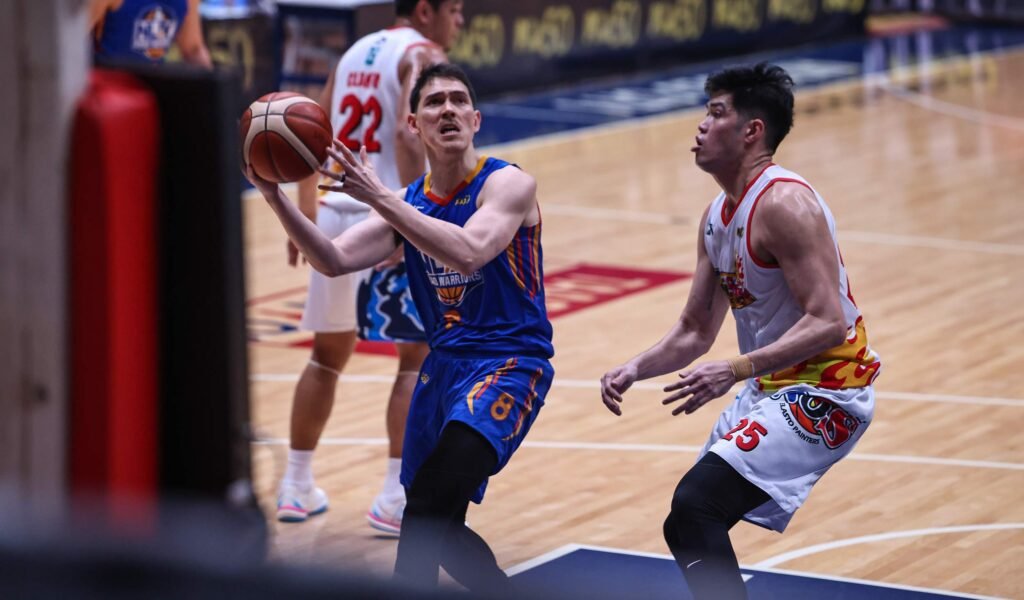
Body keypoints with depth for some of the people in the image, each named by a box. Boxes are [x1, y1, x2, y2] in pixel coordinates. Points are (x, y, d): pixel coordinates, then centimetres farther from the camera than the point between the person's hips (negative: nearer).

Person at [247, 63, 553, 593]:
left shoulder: (509, 184, -10)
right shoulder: (406, 204, 8)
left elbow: (468, 253, -29)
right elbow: (335, 261, -4)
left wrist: (378, 196, -32)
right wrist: (275, 197, -17)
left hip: (509, 361, -7)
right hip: (444, 363, 7)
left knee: (430, 505, -26)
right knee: (435, 527, 14)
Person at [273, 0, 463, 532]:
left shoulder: (357, 52, 19)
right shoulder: (424, 56, -5)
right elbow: (409, 135, -21)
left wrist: (306, 215, 26)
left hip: (334, 214, 7)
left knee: (329, 354, 20)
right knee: (418, 357, 1)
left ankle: (296, 487, 24)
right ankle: (395, 499, -4)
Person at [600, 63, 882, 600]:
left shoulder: (784, 204, -19)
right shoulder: (717, 218, 10)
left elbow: (828, 324, -26)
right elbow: (694, 331, 16)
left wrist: (735, 370, -32)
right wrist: (635, 369, -1)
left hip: (822, 391, -10)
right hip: (772, 389, 10)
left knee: (695, 509, -23)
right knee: (690, 523, 16)